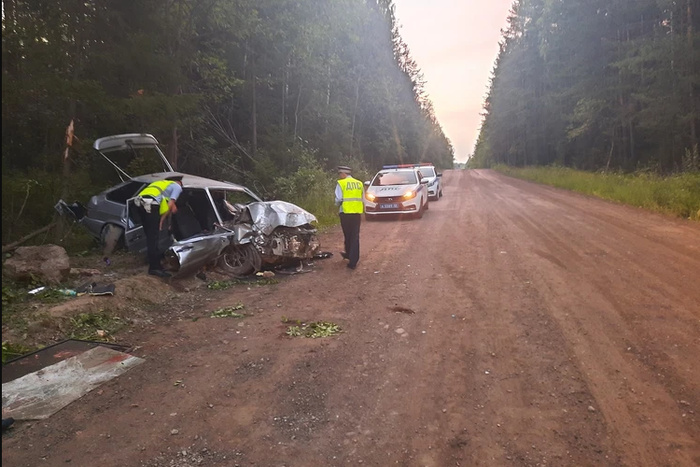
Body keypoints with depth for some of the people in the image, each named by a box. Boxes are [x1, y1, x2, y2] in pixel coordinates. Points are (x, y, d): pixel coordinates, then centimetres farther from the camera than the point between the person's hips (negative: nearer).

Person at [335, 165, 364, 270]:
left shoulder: (341, 183, -4)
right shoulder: (359, 183, 10)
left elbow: (338, 200, -9)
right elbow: (363, 200, 11)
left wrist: (338, 204, 13)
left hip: (346, 213, -3)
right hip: (357, 213, 3)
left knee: (348, 236, 13)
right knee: (355, 237, 5)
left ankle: (349, 254, 29)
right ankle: (353, 261, 4)